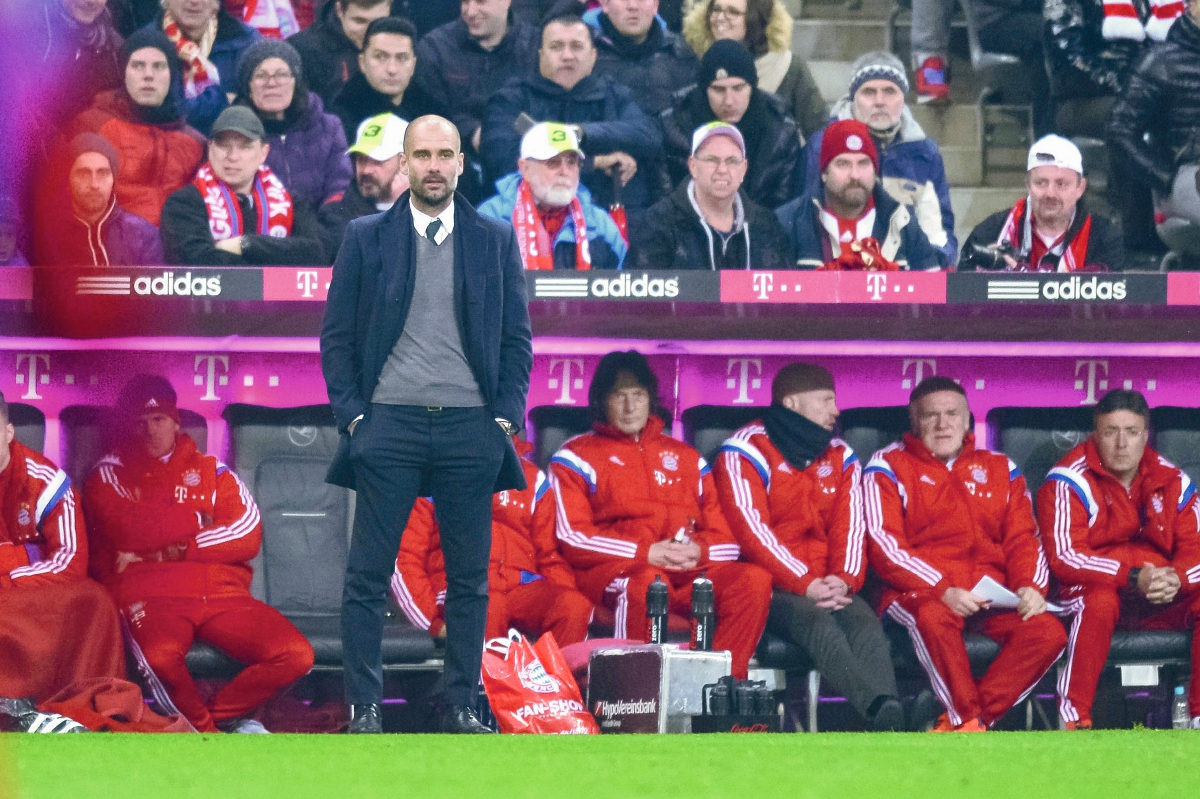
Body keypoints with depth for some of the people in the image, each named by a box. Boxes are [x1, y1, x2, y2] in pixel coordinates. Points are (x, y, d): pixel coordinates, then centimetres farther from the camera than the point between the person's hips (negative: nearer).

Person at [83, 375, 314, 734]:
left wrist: (161, 551, -3)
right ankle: (210, 734, -9)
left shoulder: (211, 471, 20)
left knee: (296, 655, -21)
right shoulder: (108, 475, 16)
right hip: (150, 596, -3)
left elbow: (248, 537, 3)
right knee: (161, 656, -38)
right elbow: (128, 531, -3)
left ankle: (217, 714, 3)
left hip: (222, 595, 3)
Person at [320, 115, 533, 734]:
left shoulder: (495, 241, 9)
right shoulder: (366, 238, 6)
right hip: (389, 426, -1)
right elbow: (337, 335, 6)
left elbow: (517, 339, 10)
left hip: (471, 428, 1)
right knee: (368, 576, -3)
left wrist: (506, 418, 0)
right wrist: (352, 415, -3)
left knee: (469, 578, 4)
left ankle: (460, 706, 11)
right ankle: (364, 707, 1)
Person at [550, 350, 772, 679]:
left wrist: (698, 550, -7)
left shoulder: (686, 458, 25)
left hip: (692, 573, 4)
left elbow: (727, 539, 18)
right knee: (648, 582, -40)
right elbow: (573, 539, -3)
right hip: (612, 573, -4)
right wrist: (647, 553, -14)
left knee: (754, 579, -25)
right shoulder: (576, 458, 12)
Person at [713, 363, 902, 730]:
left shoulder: (840, 456, 18)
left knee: (865, 623, -29)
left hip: (829, 587, 5)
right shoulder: (746, 452, -1)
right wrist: (806, 585, -20)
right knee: (820, 624, -36)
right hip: (770, 588, -5)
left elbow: (850, 526, 8)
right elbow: (752, 531, -12)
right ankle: (884, 712, -59)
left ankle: (890, 728, -54)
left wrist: (845, 579, -13)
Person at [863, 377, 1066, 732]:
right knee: (934, 618, -40)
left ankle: (959, 723, -21)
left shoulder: (1000, 470, 21)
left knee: (1048, 633, -24)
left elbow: (1023, 539, 15)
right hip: (919, 593, -4)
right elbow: (885, 546, -5)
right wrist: (943, 591, -19)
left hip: (991, 593, 4)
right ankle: (969, 720, -26)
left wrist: (1029, 586, -8)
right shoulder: (889, 467, 8)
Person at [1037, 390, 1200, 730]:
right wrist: (1133, 577, -28)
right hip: (1092, 586, -4)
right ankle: (1073, 719, -32)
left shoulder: (1172, 482, 6)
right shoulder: (1070, 481, -8)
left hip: (1164, 597, 4)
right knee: (1100, 602, -39)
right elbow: (1065, 557, -17)